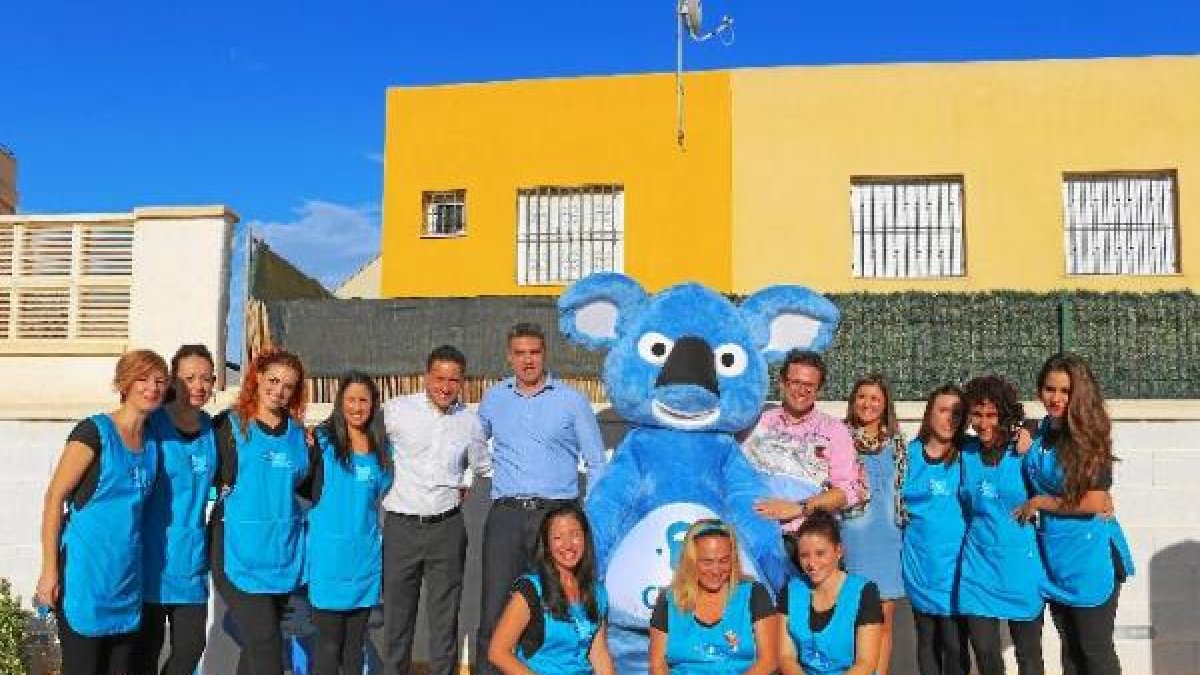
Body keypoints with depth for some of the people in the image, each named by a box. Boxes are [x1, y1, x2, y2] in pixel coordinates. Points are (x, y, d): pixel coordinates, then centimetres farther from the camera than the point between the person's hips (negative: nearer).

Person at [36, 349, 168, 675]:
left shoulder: (151, 439, 10)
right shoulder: (94, 431, -8)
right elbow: (54, 497, -10)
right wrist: (49, 569, -13)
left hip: (127, 572, 6)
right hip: (85, 569, -6)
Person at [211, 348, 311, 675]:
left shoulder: (298, 432, 11)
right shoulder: (229, 425, -1)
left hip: (284, 549, 5)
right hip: (240, 549, -4)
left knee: (257, 644, 14)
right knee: (265, 646, -10)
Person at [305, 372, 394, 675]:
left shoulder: (382, 448, 9)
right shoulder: (322, 440, -5)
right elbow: (308, 491, -7)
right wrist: (309, 451, -16)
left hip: (366, 556, 4)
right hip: (329, 554, -4)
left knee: (355, 644, 12)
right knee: (329, 644, -1)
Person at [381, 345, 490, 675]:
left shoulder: (470, 421, 4)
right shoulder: (396, 410, -5)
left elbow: (481, 467, 19)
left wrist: (460, 489, 10)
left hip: (447, 527, 1)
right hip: (400, 526, -1)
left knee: (445, 616, 9)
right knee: (397, 614, 10)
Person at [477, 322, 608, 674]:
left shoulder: (572, 401, 3)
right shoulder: (494, 399, 10)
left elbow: (596, 463, 5)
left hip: (556, 512, -2)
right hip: (506, 514, 2)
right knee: (494, 609, 0)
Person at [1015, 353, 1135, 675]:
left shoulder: (1088, 435, -15)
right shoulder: (1040, 432, 4)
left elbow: (1094, 501, -19)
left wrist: (1039, 502, -10)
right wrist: (1024, 447, 2)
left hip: (1089, 555, -7)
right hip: (1053, 552, 7)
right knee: (1069, 647, 19)